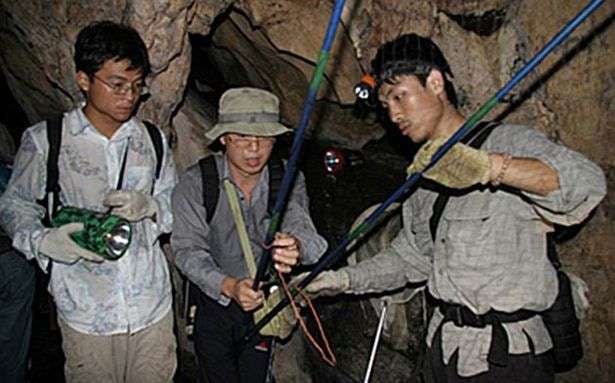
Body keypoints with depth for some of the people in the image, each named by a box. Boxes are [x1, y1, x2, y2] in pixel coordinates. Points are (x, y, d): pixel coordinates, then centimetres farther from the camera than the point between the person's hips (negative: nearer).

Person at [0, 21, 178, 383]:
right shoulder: (44, 139, -4)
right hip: (86, 311, -2)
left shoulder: (152, 140, 6)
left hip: (152, 306, 3)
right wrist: (42, 240, -17)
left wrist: (149, 207, -12)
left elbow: (177, 205, 11)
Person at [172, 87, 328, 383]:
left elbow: (302, 226, -27)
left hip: (265, 303, 2)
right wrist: (229, 286, -40)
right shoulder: (195, 183, -17)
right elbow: (187, 250, -22)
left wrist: (297, 247, -52)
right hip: (212, 302, -1)